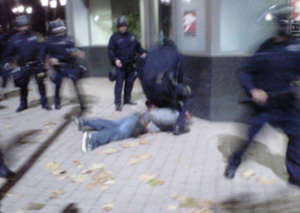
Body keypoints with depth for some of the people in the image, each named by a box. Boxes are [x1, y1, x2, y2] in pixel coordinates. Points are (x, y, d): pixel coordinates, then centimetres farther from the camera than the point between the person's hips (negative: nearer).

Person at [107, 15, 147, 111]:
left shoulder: (131, 36, 13)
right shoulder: (114, 37, -1)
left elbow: (138, 46, 21)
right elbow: (110, 50, -7)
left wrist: (143, 52, 3)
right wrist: (115, 59, -22)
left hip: (130, 64, 5)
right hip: (120, 65, -5)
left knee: (130, 82, 11)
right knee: (119, 83, -5)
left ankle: (127, 99, 25)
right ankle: (117, 103, -1)